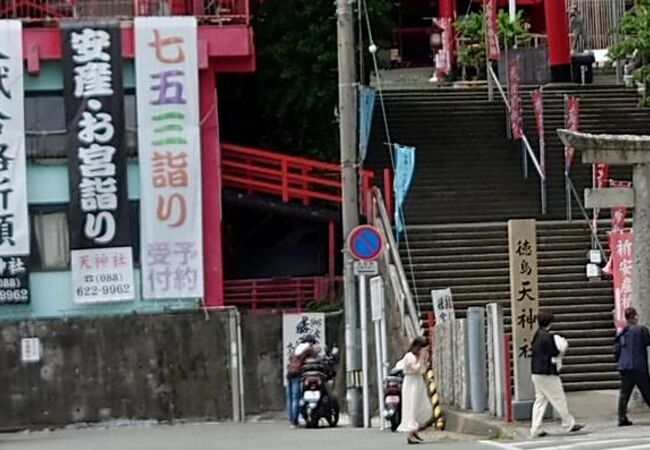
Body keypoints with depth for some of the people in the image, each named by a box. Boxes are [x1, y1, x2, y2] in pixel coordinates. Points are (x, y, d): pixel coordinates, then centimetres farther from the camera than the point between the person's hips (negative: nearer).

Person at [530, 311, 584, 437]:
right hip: (547, 374, -8)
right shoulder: (547, 337, -16)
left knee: (540, 400, 9)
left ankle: (535, 430, 6)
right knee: (559, 399, 2)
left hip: (536, 373, 8)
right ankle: (570, 424, 11)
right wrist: (565, 348, 7)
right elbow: (556, 355, -12)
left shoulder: (536, 336, 9)